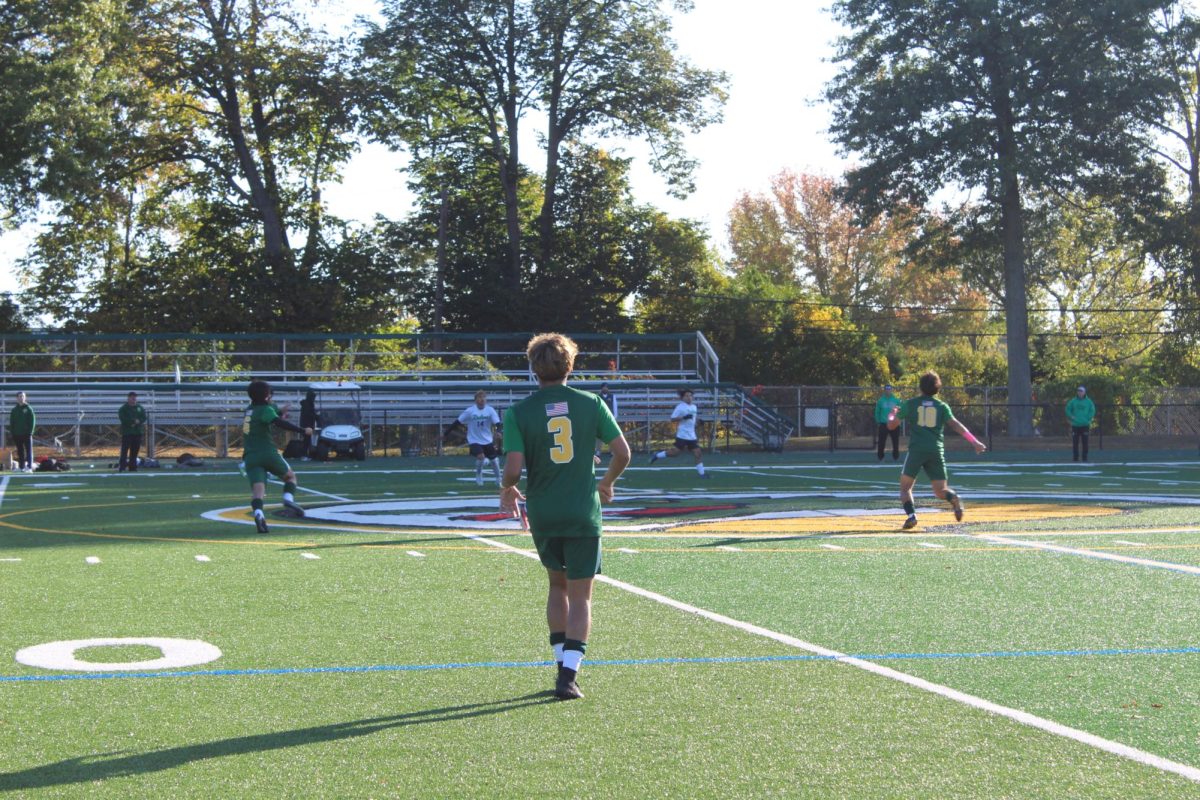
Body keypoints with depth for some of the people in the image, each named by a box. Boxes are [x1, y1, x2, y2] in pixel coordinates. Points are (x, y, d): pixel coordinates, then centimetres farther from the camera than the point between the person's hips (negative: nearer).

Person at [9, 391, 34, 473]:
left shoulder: (28, 408, 1)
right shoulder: (14, 410, 11)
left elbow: (32, 420, -3)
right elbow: (11, 422, 13)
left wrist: (30, 432, -11)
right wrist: (12, 433, 3)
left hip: (26, 433, -4)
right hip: (17, 434, 4)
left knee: (29, 451, -5)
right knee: (20, 452, 6)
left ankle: (29, 467, -8)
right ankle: (21, 467, 10)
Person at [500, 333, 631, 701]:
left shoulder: (518, 412, -5)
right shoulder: (591, 403, -2)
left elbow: (513, 468, -13)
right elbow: (622, 453, 0)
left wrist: (507, 490, 10)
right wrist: (606, 483, 19)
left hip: (542, 515, 1)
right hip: (583, 514, -1)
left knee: (557, 585, 22)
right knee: (580, 596, 3)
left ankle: (563, 664, 23)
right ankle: (568, 674, -7)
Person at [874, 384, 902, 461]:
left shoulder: (896, 400, 2)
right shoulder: (880, 400, 2)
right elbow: (877, 412, 6)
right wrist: (879, 421, -3)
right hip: (883, 424, 0)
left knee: (895, 442, 4)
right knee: (882, 442, 0)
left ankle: (896, 457, 15)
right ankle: (880, 457, 11)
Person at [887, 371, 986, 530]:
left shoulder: (910, 404, 8)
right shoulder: (942, 406, 12)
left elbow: (891, 426, 11)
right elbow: (956, 425, 0)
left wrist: (891, 414, 33)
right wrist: (974, 442, -2)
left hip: (916, 450, -2)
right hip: (936, 451, 2)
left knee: (905, 487, 8)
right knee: (940, 490, 11)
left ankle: (911, 515, -15)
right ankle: (954, 498, -23)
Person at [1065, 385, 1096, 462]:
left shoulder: (1088, 401, 2)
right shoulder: (1073, 401, 3)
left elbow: (1092, 411, 4)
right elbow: (1068, 409, 7)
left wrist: (1088, 419, -7)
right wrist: (1072, 417, -6)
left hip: (1085, 425, 0)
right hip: (1075, 425, 1)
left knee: (1085, 442, 0)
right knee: (1075, 442, 1)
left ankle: (1085, 457, 6)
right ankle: (1075, 457, 6)